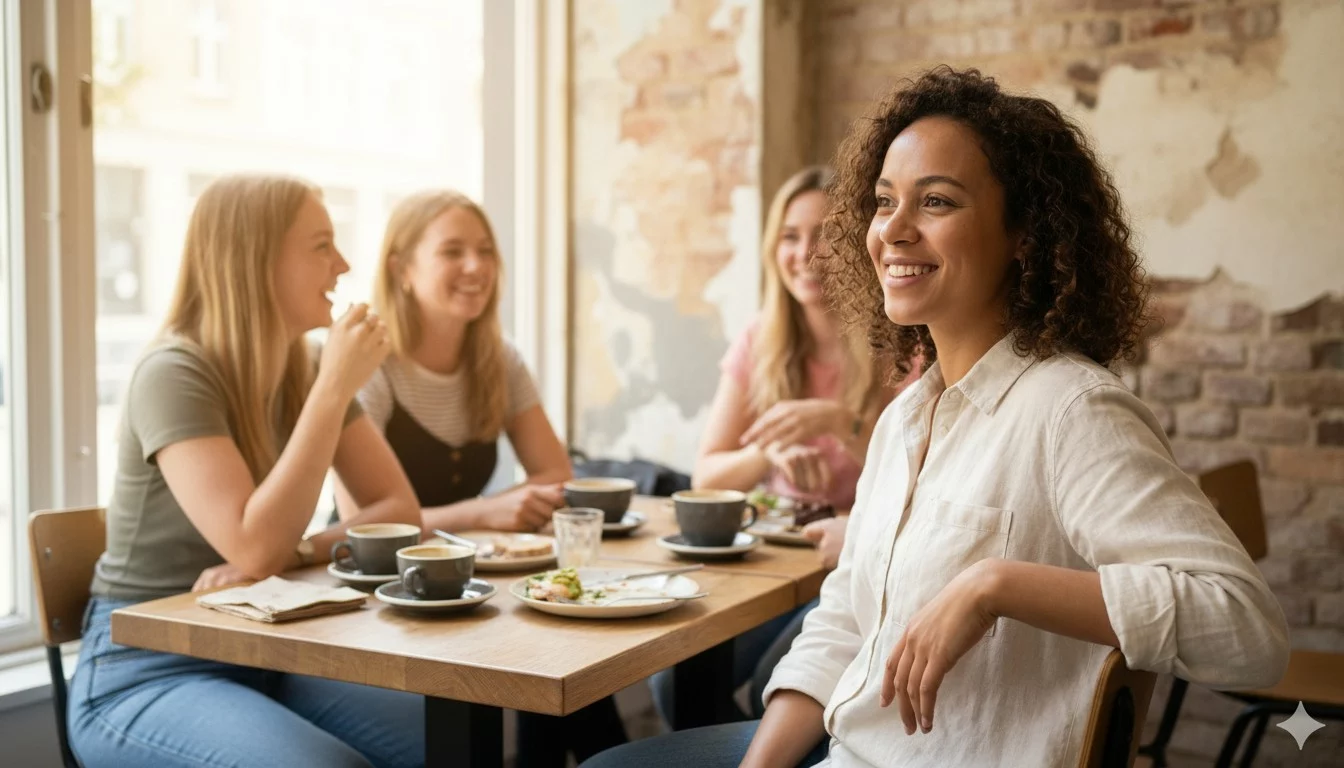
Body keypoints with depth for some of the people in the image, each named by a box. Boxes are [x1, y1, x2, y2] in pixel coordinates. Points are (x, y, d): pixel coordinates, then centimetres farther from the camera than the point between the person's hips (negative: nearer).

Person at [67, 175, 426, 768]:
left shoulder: (307, 371, 3)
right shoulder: (175, 374, -18)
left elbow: (399, 510, 1)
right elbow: (255, 549, -27)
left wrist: (295, 554, -18)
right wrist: (336, 389, -25)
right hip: (144, 673, -6)